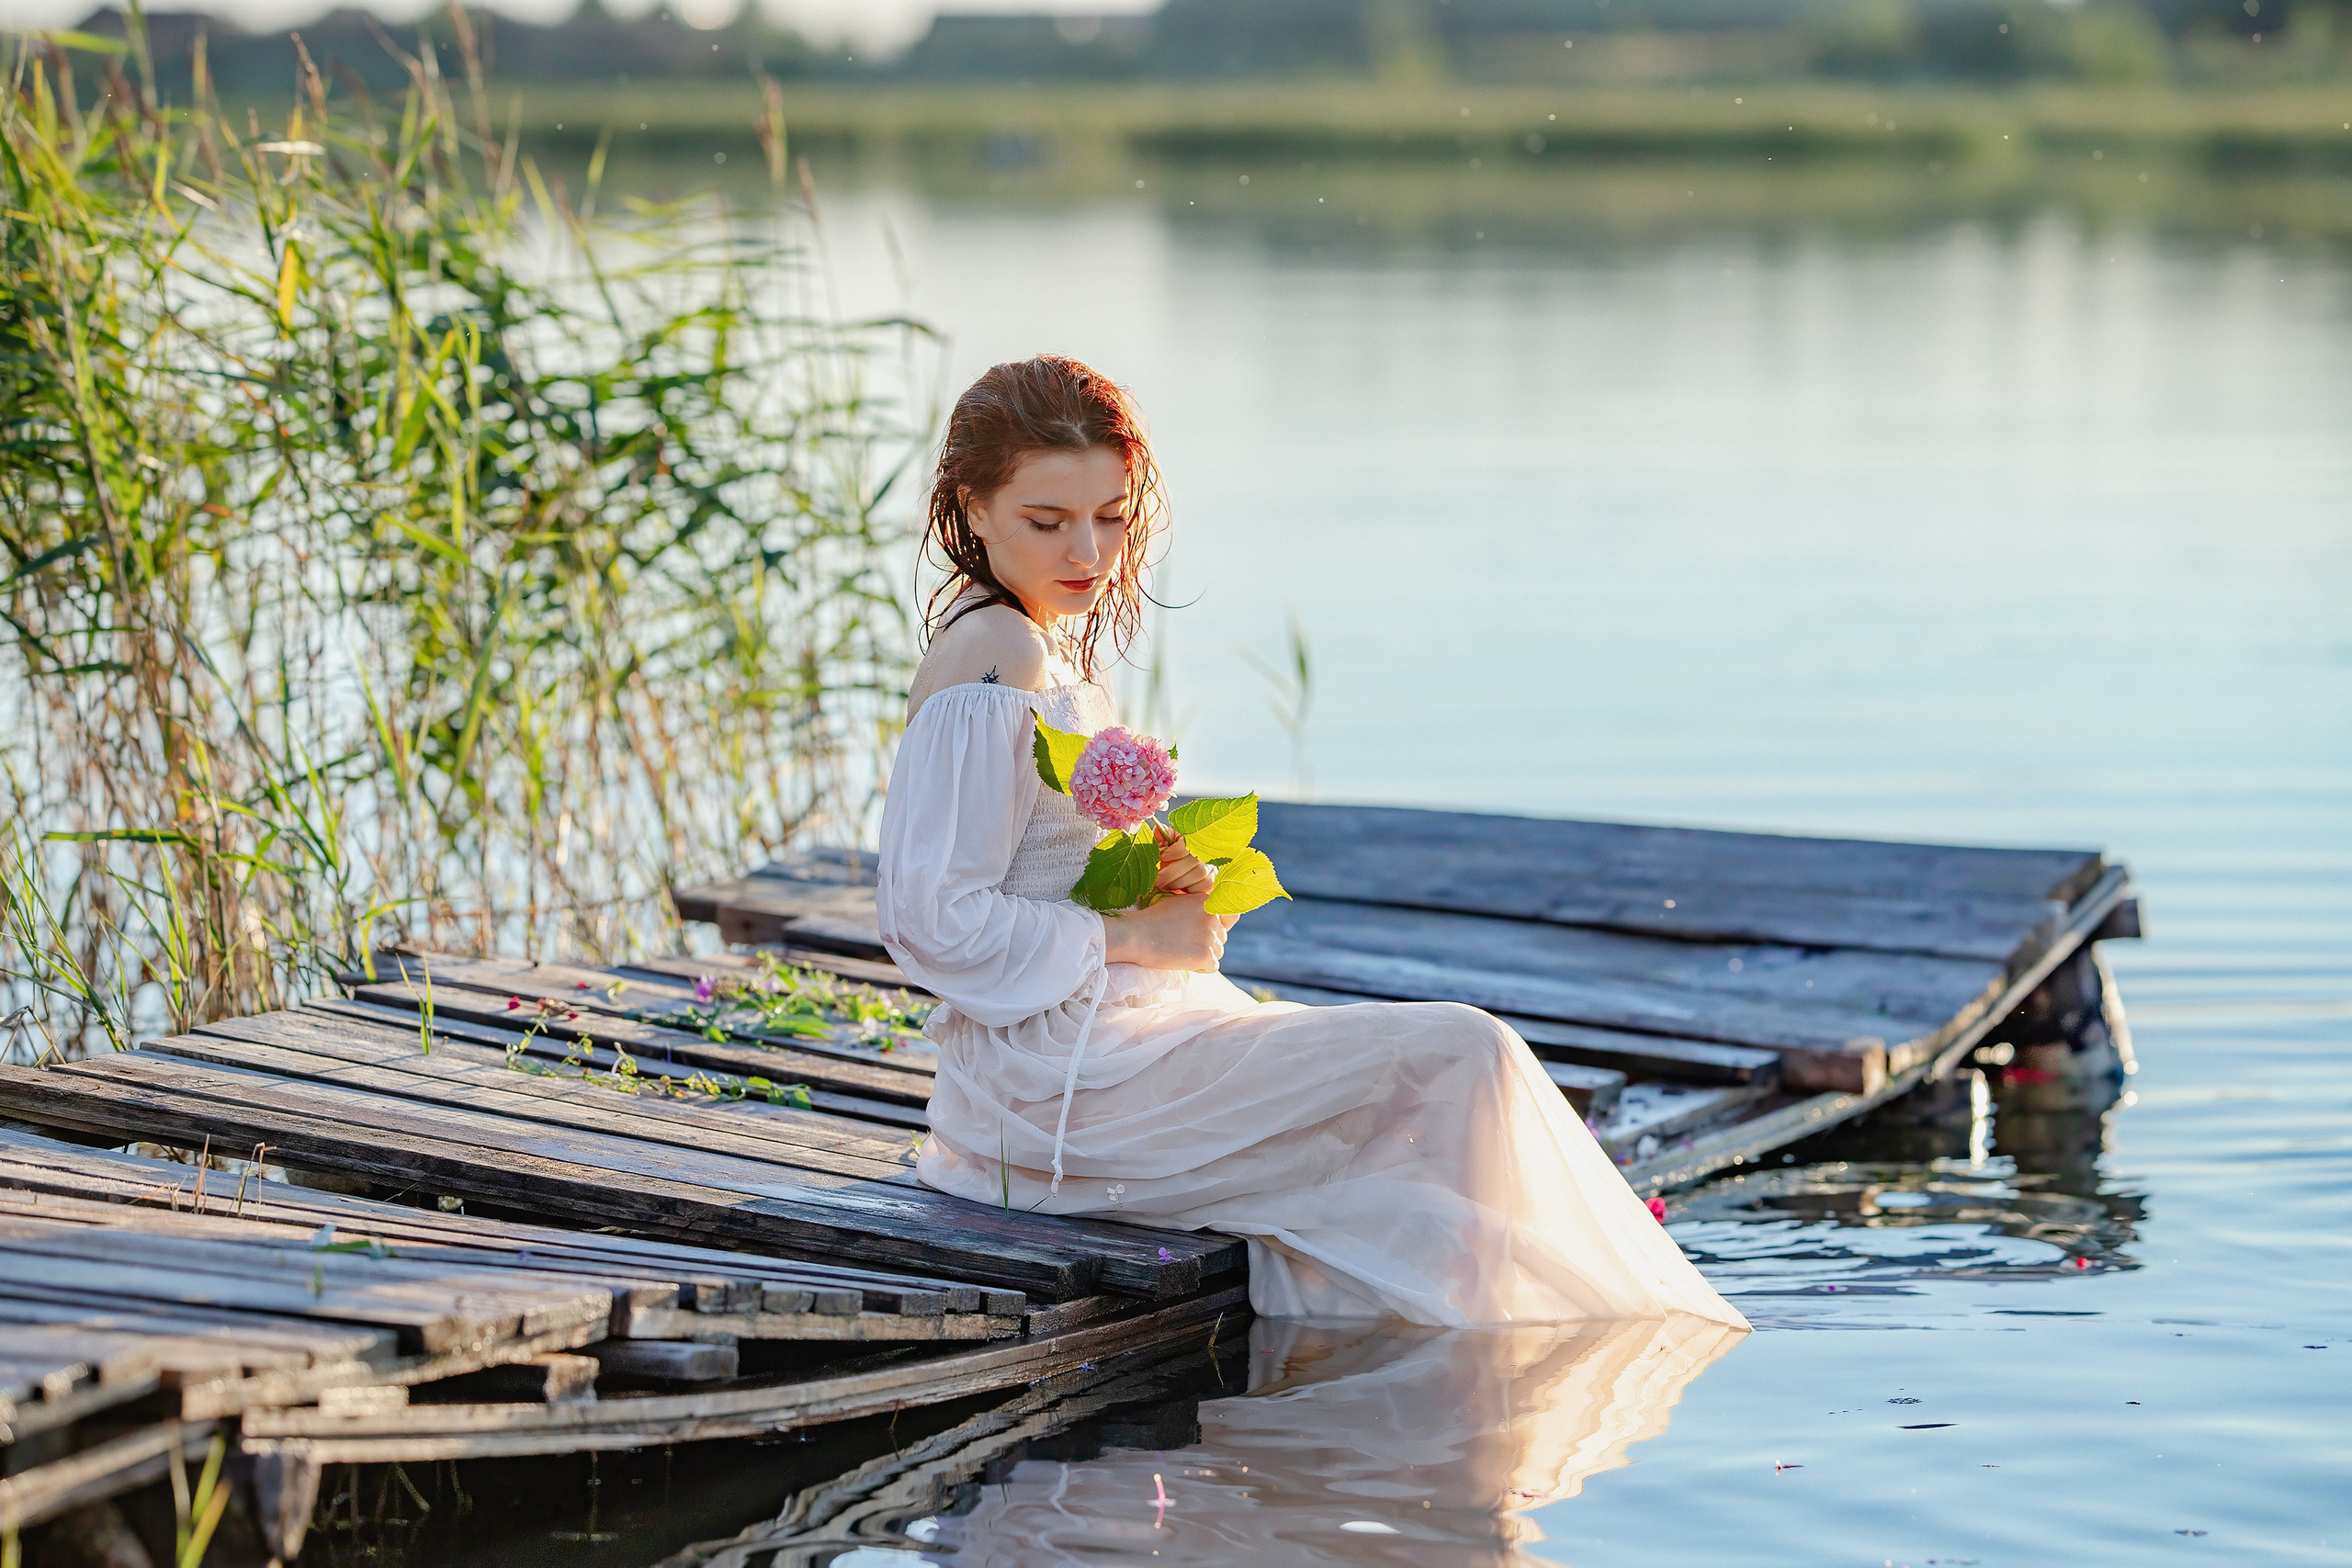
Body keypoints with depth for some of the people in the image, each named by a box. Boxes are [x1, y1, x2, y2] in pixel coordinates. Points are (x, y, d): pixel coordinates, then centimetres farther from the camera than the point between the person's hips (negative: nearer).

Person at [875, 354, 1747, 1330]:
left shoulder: (1056, 653, 15)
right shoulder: (995, 665, -16)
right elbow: (932, 920, -21)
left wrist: (1173, 884, 0)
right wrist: (1135, 936, -14)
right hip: (1058, 1075, -10)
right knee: (1461, 1053, -11)